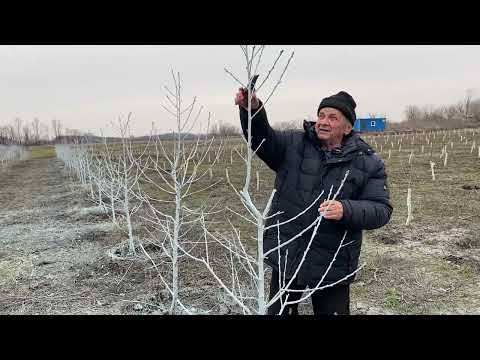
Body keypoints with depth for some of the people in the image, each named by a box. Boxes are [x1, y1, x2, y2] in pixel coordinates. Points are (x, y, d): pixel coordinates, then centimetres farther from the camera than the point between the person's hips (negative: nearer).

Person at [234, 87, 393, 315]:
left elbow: (381, 210, -7)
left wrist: (346, 210, -26)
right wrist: (252, 109, -33)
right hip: (285, 256, 2)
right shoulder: (293, 144, 0)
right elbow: (262, 138, -13)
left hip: (332, 266, -1)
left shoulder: (368, 163, -3)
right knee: (279, 311, 17)